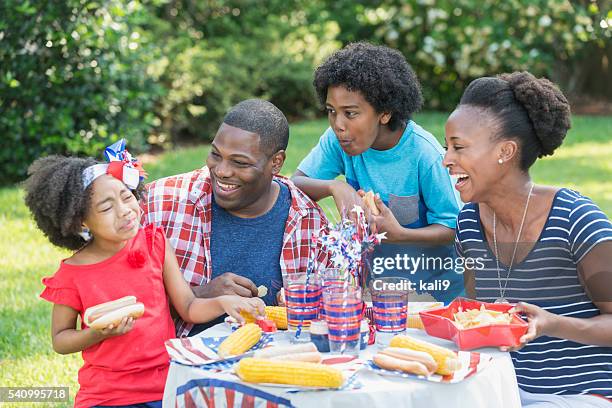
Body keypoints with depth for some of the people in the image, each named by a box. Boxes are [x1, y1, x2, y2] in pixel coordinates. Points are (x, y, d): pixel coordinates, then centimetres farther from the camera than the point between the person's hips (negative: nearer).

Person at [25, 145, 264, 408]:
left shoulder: (154, 244, 0)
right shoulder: (73, 275, -7)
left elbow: (189, 308, 2)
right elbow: (60, 341, 3)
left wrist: (222, 302, -16)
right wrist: (99, 334, -14)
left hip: (166, 385, 2)